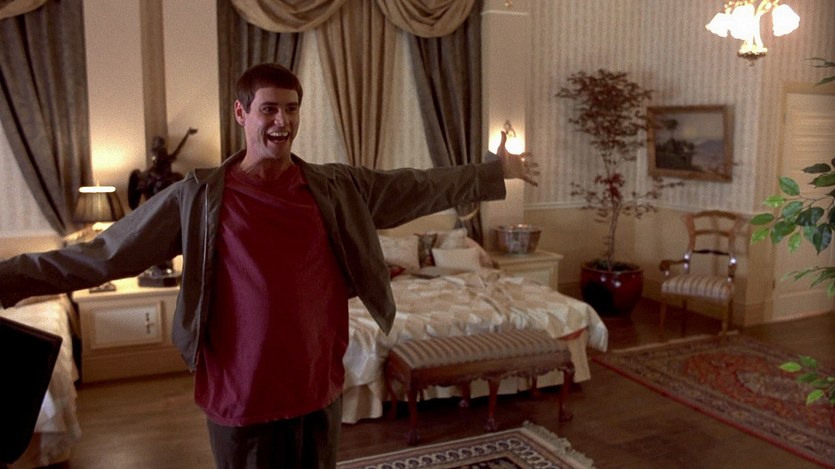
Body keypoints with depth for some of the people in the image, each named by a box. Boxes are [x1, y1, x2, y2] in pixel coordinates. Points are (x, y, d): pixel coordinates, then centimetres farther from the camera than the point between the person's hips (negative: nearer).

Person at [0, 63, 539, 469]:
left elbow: (422, 186, 7)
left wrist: (496, 170, 10)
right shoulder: (198, 197, -8)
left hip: (320, 388, 3)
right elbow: (101, 254, -5)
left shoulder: (340, 188, -1)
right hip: (240, 398, -2)